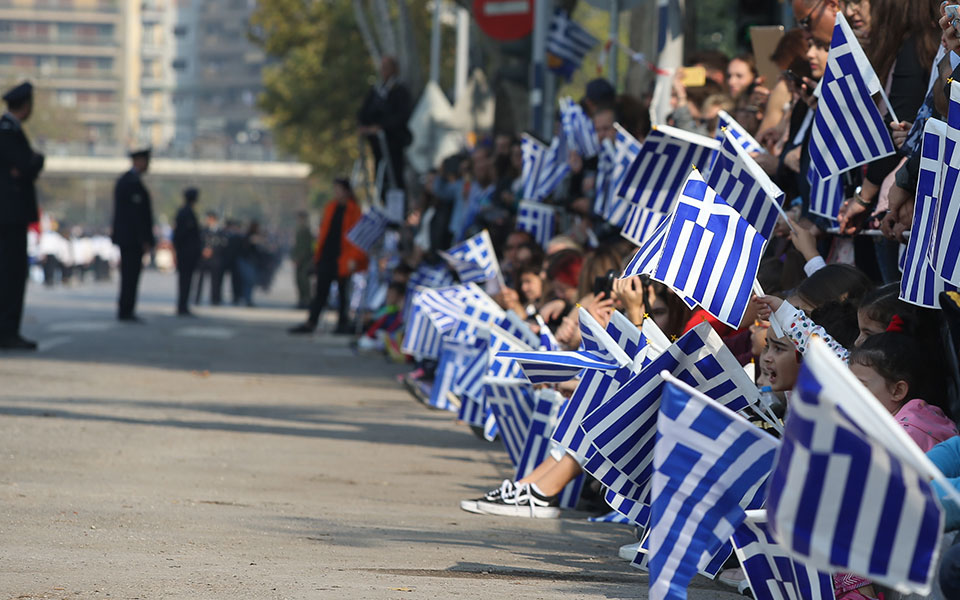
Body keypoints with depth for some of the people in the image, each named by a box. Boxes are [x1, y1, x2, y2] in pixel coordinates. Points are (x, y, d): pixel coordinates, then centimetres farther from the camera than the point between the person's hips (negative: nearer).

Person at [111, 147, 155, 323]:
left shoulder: (123, 180, 17)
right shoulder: (134, 182, -15)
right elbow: (137, 214, -19)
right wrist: (145, 240, -17)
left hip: (124, 236, 10)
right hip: (133, 237, -10)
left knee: (129, 274, 13)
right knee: (132, 274, -8)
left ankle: (124, 310, 15)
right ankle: (126, 311, -8)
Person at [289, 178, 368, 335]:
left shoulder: (354, 211, -5)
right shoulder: (330, 208, 12)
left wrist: (354, 259, -13)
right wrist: (319, 250, 12)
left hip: (342, 259, -5)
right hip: (326, 256, 5)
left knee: (343, 292, 4)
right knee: (321, 291, 2)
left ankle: (343, 323, 15)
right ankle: (310, 323, 0)